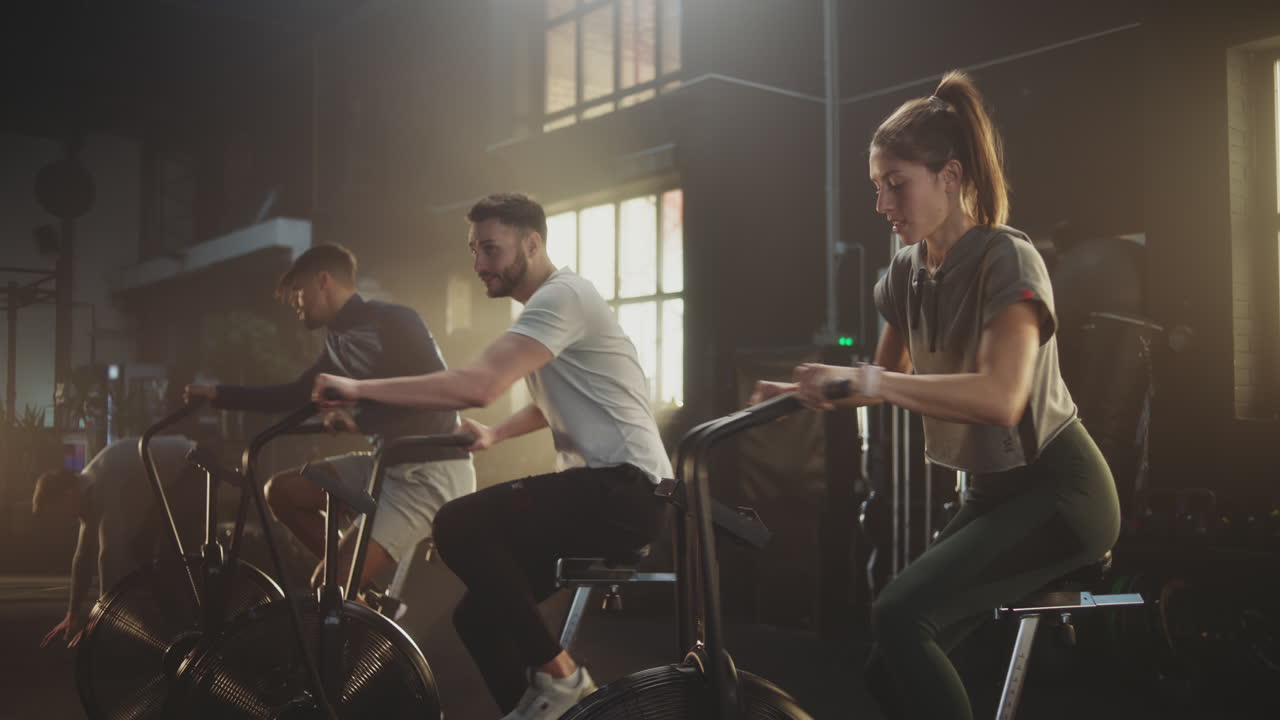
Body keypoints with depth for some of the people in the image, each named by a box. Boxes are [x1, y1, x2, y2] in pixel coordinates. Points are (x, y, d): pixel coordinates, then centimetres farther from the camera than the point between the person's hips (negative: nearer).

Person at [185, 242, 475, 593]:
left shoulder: (393, 321, -15)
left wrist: (360, 421, -34)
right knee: (282, 490, 4)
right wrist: (220, 394, 18)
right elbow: (296, 395, 24)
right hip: (390, 461, 9)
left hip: (432, 470, -9)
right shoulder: (339, 339, 12)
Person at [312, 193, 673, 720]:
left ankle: (558, 674, -12)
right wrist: (493, 434, 20)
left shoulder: (562, 295, -14)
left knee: (460, 525, -24)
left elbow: (478, 385, -28)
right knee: (479, 615, 7)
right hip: (599, 487, 10)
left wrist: (359, 388, -23)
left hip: (625, 489, -10)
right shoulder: (546, 305, 19)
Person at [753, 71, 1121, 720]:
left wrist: (866, 380, -38)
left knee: (900, 614, -26)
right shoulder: (909, 270, 5)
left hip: (1056, 490, -8)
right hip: (990, 493, 8)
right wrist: (809, 393, 1)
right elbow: (892, 380, 18)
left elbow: (1001, 396, -34)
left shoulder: (1006, 260, -18)